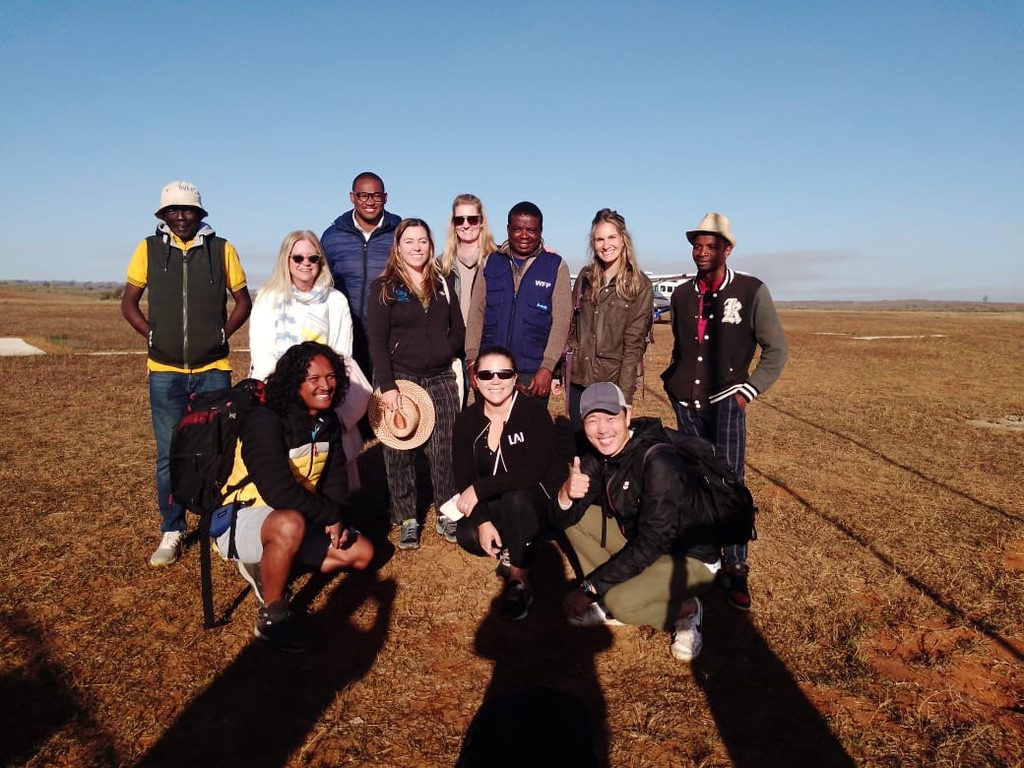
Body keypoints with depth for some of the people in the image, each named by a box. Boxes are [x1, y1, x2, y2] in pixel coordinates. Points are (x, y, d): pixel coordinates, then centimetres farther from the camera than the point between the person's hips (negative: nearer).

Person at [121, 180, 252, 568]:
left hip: (213, 369, 0)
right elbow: (129, 302, 11)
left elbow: (242, 300, 9)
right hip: (165, 371, 1)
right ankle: (171, 531, 18)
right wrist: (152, 335, -1)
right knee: (170, 454, 6)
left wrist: (222, 334, -3)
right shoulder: (149, 249, 4)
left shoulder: (222, 249, 1)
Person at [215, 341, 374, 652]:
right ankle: (271, 617, -18)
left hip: (295, 518, 8)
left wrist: (340, 519, -13)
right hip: (241, 518, -8)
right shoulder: (265, 421, -24)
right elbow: (278, 491, -34)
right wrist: (331, 514, -23)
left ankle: (264, 567, 12)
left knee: (362, 552, 2)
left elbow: (335, 478, 6)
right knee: (290, 524, -41)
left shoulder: (328, 422, 2)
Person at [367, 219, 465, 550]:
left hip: (440, 380, 3)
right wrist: (387, 385, -15)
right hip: (399, 379, -3)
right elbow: (377, 340, -8)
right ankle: (407, 522, 14)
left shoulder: (443, 284, 11)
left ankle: (446, 515, 17)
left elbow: (458, 330, 13)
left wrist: (443, 354, -3)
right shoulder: (383, 286, 0)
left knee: (445, 450, 3)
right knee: (400, 453, 2)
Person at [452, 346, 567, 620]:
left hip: (542, 501, -4)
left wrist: (480, 489, -26)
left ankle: (519, 581, -17)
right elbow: (464, 479, -9)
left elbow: (533, 472, -27)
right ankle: (509, 552, 8)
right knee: (467, 535, -24)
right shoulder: (467, 420, -6)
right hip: (497, 507, 4)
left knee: (515, 499, -36)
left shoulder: (533, 411, -19)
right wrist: (483, 521, -23)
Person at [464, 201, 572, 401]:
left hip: (533, 373, -2)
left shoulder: (556, 267, 3)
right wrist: (472, 359, 0)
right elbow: (476, 312, 9)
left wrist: (547, 367, -12)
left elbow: (561, 322, -4)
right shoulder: (491, 263, 11)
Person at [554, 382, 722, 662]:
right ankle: (609, 600, 3)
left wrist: (589, 587, -22)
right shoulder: (598, 456, -6)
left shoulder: (657, 462, -28)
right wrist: (566, 495, -32)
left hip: (689, 558, -7)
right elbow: (565, 519, -7)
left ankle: (686, 610, -1)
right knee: (576, 516, -6)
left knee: (621, 603, -30)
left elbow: (651, 543, -28)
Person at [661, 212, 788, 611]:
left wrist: (749, 389, -6)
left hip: (726, 398, -4)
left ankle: (735, 568, -4)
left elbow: (776, 349, 0)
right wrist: (674, 382, 11)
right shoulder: (682, 293, 8)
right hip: (687, 401, 4)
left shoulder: (752, 291, -5)